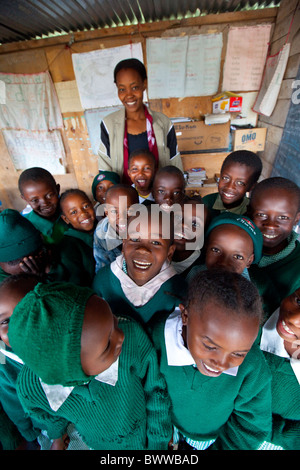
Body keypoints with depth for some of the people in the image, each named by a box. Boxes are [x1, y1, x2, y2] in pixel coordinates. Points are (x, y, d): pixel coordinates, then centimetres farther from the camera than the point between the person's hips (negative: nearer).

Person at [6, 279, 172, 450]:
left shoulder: (132, 335, -41)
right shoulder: (30, 389, -34)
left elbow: (155, 391, -20)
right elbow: (49, 415, -8)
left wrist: (158, 443, -6)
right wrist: (56, 433, 12)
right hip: (98, 443, 1)